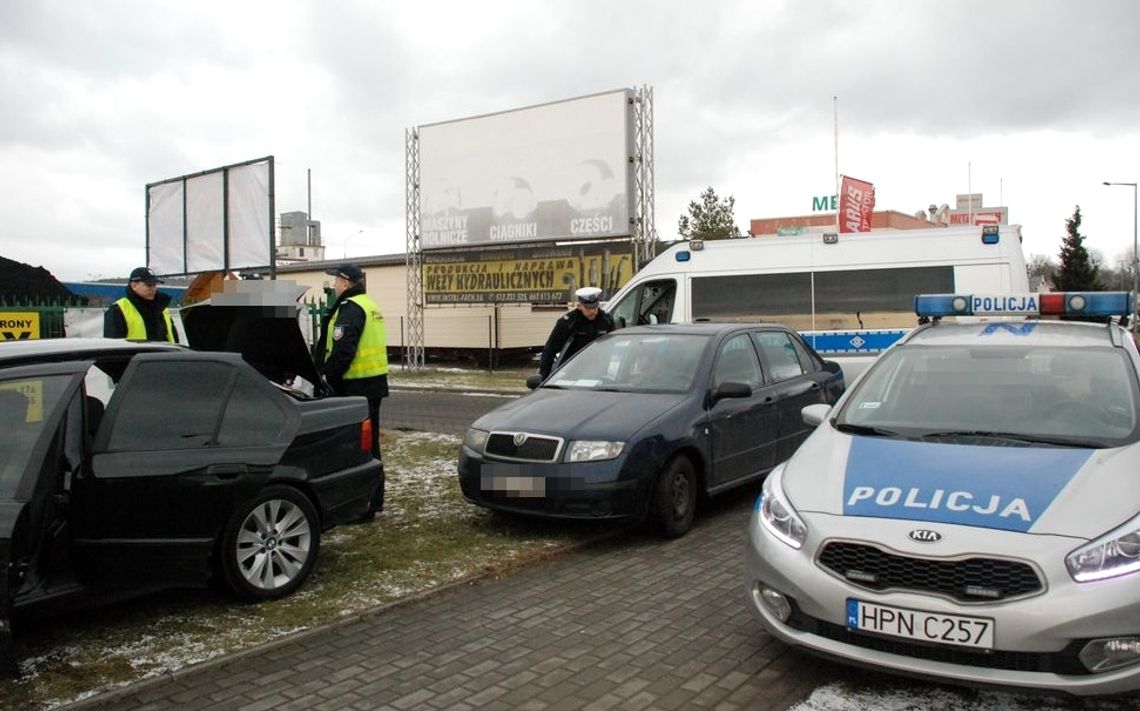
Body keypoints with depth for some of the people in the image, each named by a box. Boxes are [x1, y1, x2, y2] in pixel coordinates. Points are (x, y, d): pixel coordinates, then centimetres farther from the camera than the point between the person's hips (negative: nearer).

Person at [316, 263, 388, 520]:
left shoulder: (350, 308, -14)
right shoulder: (370, 305, 17)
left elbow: (342, 350, -23)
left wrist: (326, 376, -14)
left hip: (357, 386, -10)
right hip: (374, 383, 10)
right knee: (369, 443, 17)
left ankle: (362, 506, -2)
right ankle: (373, 499, 26)